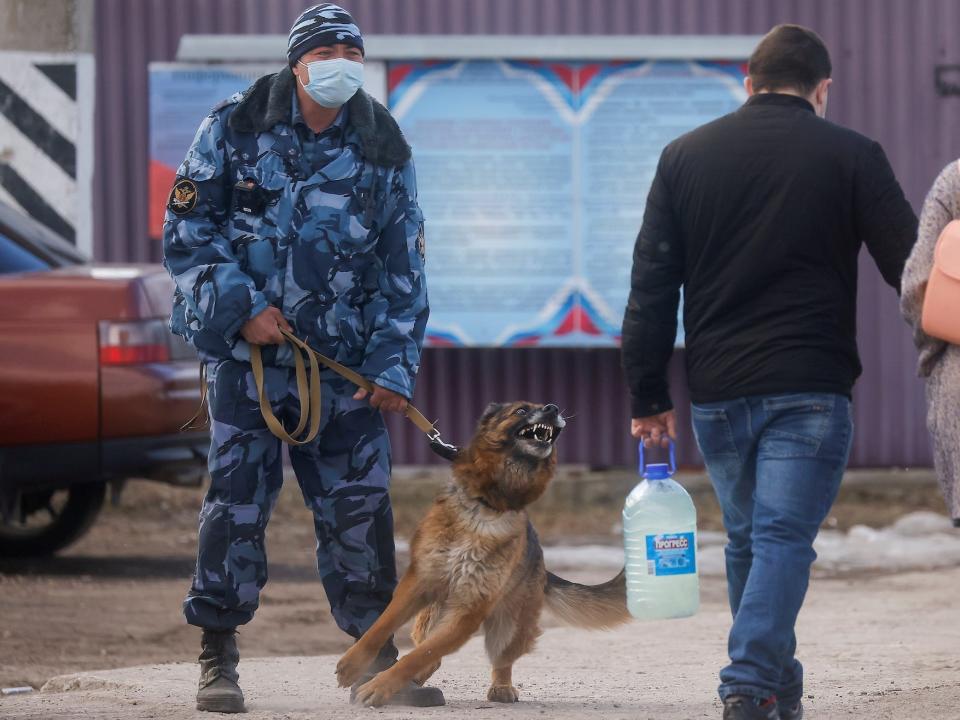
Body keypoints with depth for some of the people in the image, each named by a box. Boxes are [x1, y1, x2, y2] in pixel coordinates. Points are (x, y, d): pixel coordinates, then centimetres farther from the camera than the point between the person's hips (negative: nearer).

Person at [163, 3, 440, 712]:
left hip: (344, 358, 2)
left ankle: (376, 654, 11)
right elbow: (187, 228, 0)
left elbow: (403, 267, 7)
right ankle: (218, 656, 3)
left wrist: (394, 365, 0)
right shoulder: (234, 127, -3)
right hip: (246, 344, -2)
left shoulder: (384, 149, 3)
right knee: (239, 493, -5)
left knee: (360, 499, 0)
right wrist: (242, 306, -11)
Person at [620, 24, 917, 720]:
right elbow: (911, 269, -1)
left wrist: (648, 394, 10)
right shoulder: (851, 157, -1)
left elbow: (652, 285, 7)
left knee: (746, 537, 18)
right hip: (812, 389, -3)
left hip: (717, 392, 3)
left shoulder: (685, 156, 8)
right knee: (784, 537, -5)